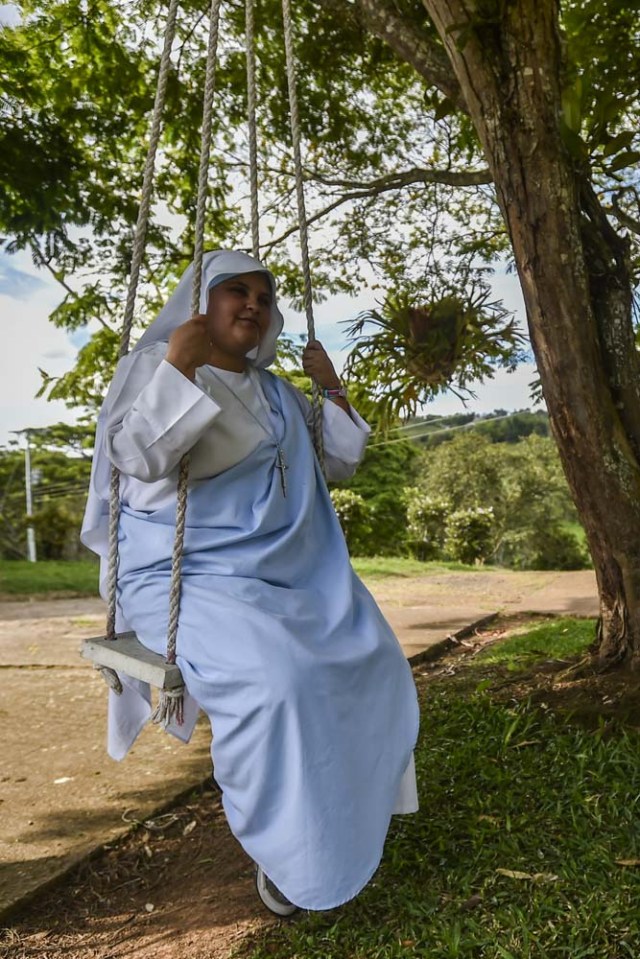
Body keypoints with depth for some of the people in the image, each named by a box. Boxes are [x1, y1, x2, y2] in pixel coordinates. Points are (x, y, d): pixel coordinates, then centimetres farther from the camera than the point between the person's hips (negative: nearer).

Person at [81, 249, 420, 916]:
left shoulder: (277, 393, 17)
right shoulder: (156, 363, -1)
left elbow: (340, 463, 21)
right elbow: (135, 457, -17)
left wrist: (332, 388, 11)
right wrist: (179, 367, -23)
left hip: (285, 576, 8)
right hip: (186, 577, -7)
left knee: (372, 658, 0)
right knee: (272, 676, -31)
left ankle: (349, 816, 20)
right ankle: (287, 850, -5)